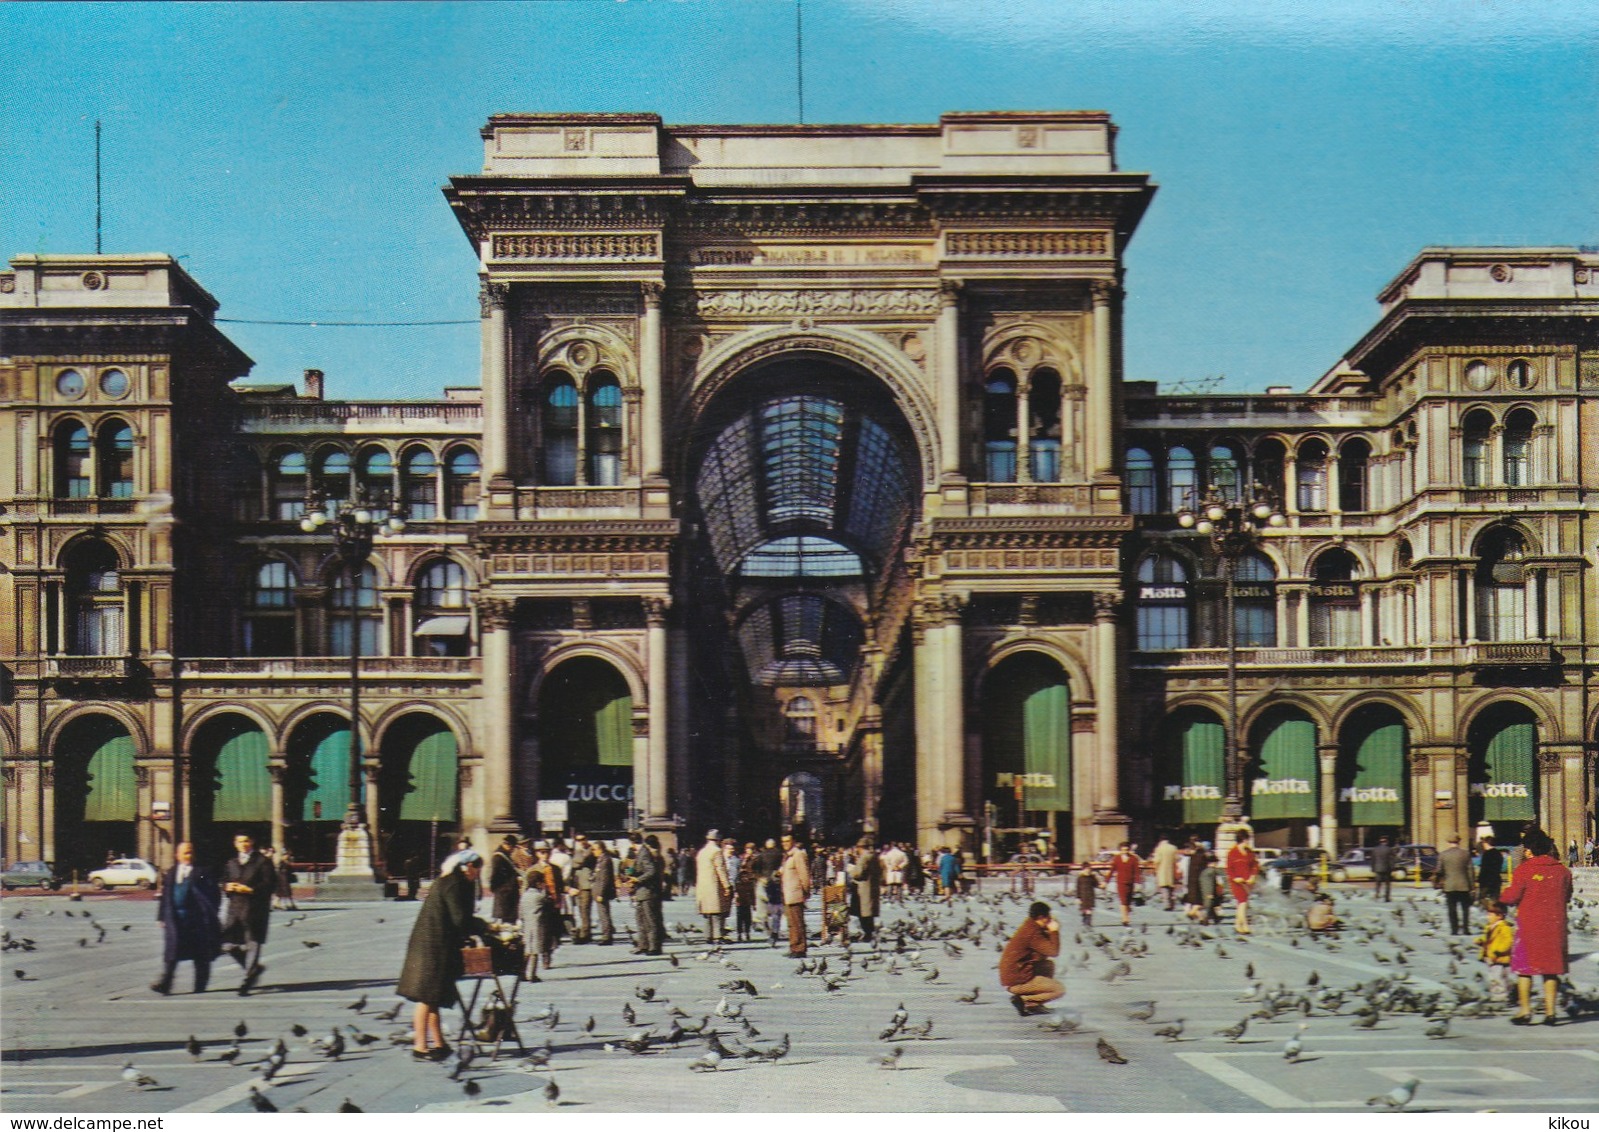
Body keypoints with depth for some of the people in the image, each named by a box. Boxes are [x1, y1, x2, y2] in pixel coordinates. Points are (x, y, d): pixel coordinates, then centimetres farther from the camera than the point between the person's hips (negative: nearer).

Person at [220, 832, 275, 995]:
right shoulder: (231, 863, 17)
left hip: (255, 909, -5)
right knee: (228, 944, 2)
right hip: (235, 908, 5)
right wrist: (228, 887, -3)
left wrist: (250, 890, -17)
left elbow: (270, 885, -7)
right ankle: (254, 967, 21)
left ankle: (248, 979, 5)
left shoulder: (262, 862, 0)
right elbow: (225, 884, 20)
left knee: (253, 944, -3)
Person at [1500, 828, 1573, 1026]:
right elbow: (1567, 897, 12)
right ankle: (1550, 1011, 7)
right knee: (1551, 969, 10)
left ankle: (1525, 1011, 3)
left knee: (1524, 969, 5)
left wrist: (1502, 895, 12)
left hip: (1529, 924, -3)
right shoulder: (1562, 870, 1)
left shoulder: (1524, 870, -11)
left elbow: (1511, 897, -10)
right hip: (1554, 926, 3)